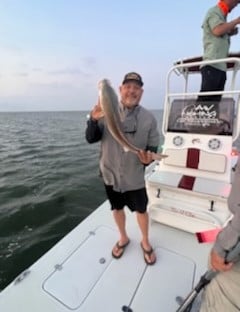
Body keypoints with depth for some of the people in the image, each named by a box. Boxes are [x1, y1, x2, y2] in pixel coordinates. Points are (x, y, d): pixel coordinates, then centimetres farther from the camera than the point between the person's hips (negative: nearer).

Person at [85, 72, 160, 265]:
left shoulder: (148, 118, -7)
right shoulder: (107, 112, -7)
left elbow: (153, 147, -4)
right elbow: (91, 139, -8)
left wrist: (149, 158, -26)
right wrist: (94, 120, -27)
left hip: (134, 177, -1)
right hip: (110, 174, 1)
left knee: (141, 210, 16)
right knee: (117, 208, 21)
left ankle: (145, 242, 45)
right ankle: (123, 238, 49)